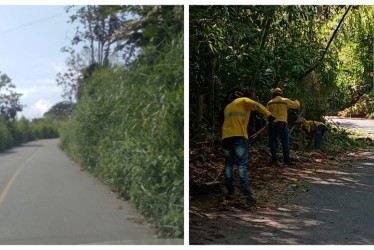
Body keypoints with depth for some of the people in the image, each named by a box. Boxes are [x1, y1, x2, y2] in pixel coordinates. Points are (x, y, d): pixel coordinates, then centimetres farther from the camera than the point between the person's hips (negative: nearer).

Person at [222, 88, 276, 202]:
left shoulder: (227, 107, 28)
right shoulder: (243, 101, 10)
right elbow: (256, 105, -8)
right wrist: (268, 115, -17)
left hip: (225, 137, 5)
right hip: (238, 136, -5)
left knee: (228, 164, 11)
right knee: (242, 164, -9)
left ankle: (230, 190, 10)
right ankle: (245, 191, -17)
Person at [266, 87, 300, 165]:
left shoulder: (270, 102, 5)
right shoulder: (285, 101, -1)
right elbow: (296, 105, 7)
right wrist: (297, 101, 29)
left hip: (272, 124, 2)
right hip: (282, 124, -2)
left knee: (273, 142, 8)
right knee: (285, 142, 2)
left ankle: (274, 160, 6)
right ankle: (287, 160, -3)